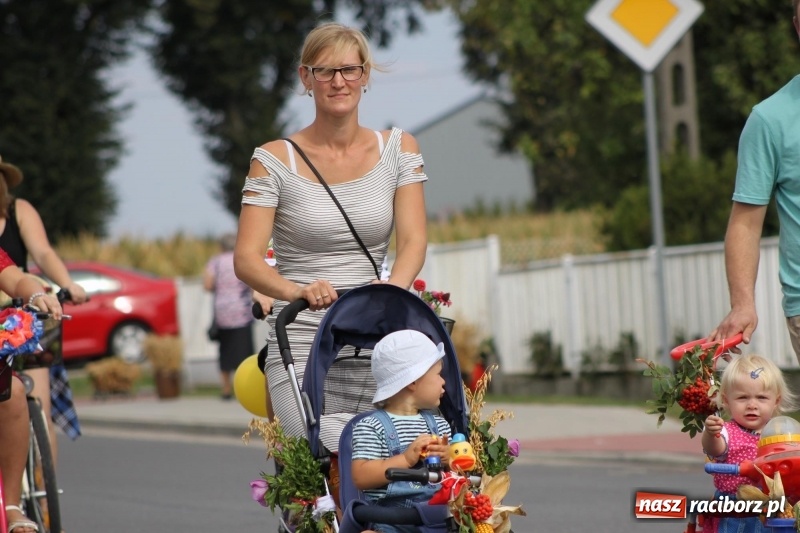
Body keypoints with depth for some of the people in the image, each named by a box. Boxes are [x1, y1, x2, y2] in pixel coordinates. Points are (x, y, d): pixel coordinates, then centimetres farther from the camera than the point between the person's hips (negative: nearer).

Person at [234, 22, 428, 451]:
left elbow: (413, 240, 0)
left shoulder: (397, 149, 9)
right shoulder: (276, 160, 1)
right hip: (302, 350, -3)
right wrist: (298, 292, -27)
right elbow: (246, 259, -7)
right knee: (335, 460, -26)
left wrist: (392, 287, -22)